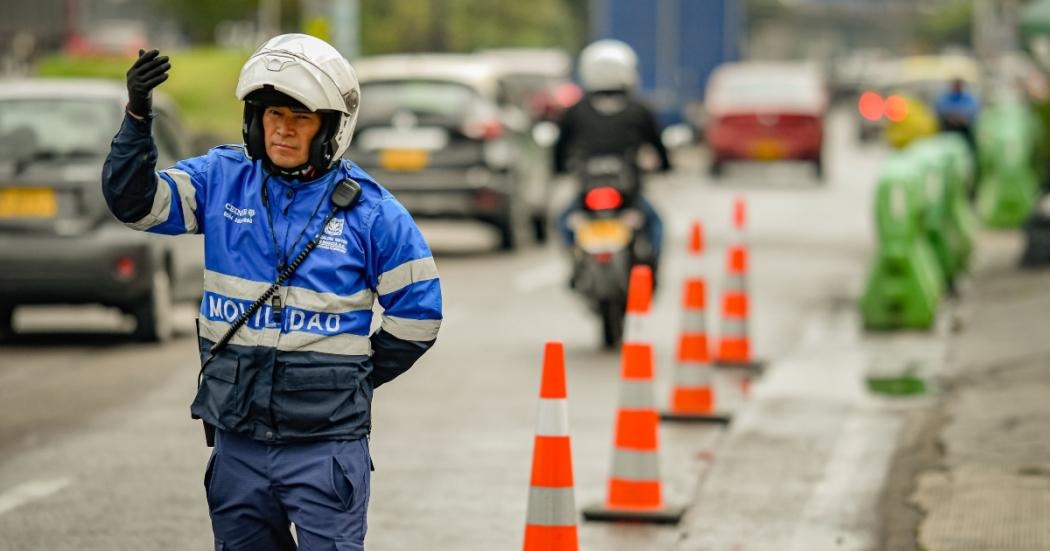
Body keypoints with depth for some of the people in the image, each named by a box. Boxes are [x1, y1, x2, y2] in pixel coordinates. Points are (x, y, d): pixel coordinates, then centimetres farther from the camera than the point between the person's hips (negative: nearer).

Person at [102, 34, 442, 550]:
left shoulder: (367, 208, -3)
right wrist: (137, 117, -19)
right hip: (237, 436, 4)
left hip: (325, 442, -3)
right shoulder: (221, 179, 4)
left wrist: (356, 376, 5)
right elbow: (134, 201, -6)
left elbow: (417, 312, 3)